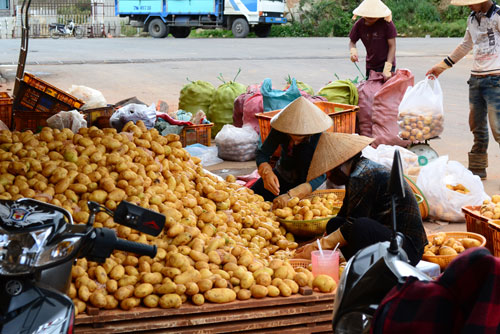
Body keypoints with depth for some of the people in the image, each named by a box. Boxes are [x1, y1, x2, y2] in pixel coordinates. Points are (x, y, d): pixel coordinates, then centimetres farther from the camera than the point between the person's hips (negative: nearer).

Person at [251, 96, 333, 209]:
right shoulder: (280, 129, -23)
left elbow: (319, 177, -38)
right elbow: (262, 153, -20)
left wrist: (290, 195, -52)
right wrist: (267, 173, -44)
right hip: (282, 175, 2)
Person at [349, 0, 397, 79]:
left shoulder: (386, 23, -16)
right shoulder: (359, 24, -6)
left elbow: (392, 46, -14)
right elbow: (352, 41, 8)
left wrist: (387, 69, -23)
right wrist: (353, 51, -17)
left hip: (386, 64, -4)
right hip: (370, 66, 4)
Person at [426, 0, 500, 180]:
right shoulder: (472, 18, 15)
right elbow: (466, 46, 28)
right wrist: (441, 66, 31)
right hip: (476, 78, 7)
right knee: (477, 126, 11)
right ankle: (477, 168, 21)